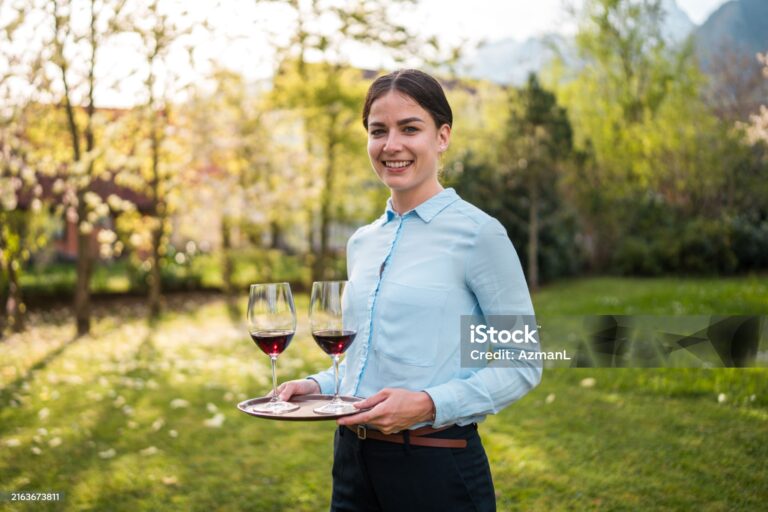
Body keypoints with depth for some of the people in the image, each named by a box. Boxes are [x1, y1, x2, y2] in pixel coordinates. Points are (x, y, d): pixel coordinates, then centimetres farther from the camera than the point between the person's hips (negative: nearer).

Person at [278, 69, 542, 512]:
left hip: (438, 469, -5)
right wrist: (320, 385, 1)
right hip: (353, 461, 6)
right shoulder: (362, 242, 8)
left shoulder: (478, 233, -11)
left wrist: (429, 405, -20)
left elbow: (523, 366, -10)